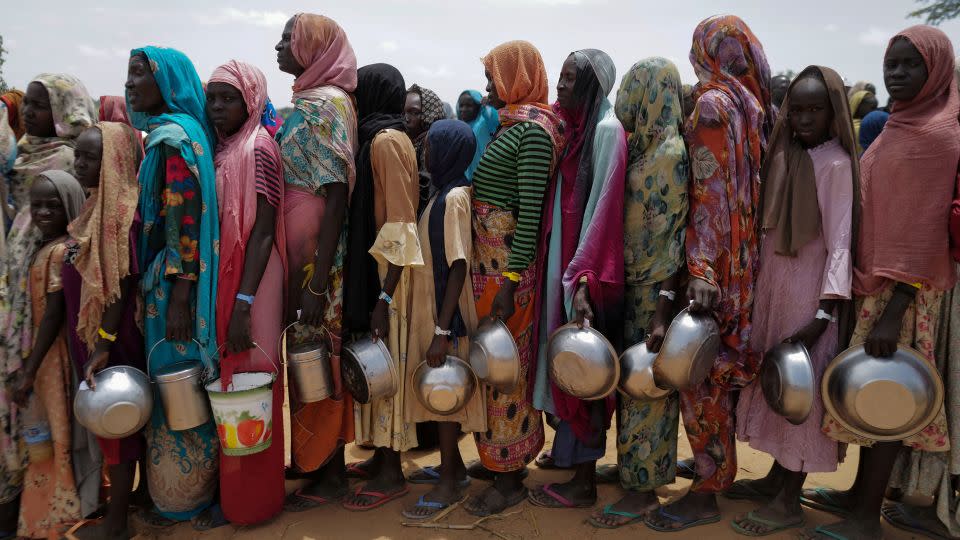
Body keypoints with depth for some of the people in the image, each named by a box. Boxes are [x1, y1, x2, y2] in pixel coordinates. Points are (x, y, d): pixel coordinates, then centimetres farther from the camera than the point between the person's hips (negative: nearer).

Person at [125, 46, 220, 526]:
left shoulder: (173, 135, -14)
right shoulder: (164, 133, 15)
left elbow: (186, 220, -20)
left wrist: (178, 300, -21)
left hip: (174, 281, -9)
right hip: (163, 280, 9)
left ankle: (182, 497, 16)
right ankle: (192, 482, 29)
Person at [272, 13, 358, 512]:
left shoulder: (326, 105, -12)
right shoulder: (307, 103, 15)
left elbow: (336, 195, -19)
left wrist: (318, 280, -22)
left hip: (317, 258, -9)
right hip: (297, 254, 9)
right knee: (307, 355, 15)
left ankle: (329, 473, 16)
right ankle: (310, 456, 30)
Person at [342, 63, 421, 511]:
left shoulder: (385, 140, -13)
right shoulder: (384, 138, 15)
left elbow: (400, 225, -19)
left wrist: (384, 296, -22)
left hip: (384, 272, -9)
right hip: (372, 268, 9)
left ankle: (390, 472, 10)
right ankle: (383, 455, 26)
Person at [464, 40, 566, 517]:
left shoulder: (534, 130, -13)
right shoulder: (513, 125, 16)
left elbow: (530, 211, -19)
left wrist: (510, 280, -21)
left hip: (506, 262, -9)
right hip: (486, 257, 9)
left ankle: (510, 478, 14)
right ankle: (498, 456, 28)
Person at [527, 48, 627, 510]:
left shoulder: (606, 130, -11)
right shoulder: (570, 126, 13)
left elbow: (603, 209, -19)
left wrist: (583, 280, -24)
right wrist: (560, 270, 9)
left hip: (585, 268, -8)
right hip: (561, 259, 8)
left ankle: (583, 480, 11)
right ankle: (569, 450, 32)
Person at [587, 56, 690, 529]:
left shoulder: (671, 154, -14)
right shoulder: (641, 149, 10)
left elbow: (674, 236, -17)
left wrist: (663, 307, -19)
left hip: (653, 289, -8)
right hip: (631, 285, 8)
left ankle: (642, 490, 16)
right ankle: (636, 468, 32)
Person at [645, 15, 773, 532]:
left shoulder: (712, 103, -10)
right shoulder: (760, 106, 11)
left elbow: (710, 193, -18)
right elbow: (755, 188, 13)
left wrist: (701, 270, -21)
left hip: (717, 260, -8)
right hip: (750, 257, 8)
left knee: (701, 370, -1)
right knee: (723, 365, 18)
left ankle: (706, 492, 8)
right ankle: (716, 465, 32)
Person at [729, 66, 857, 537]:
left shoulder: (835, 164, -11)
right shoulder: (783, 154, 9)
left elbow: (840, 240, -16)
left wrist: (826, 310, -23)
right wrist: (755, 284, 6)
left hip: (807, 293, -7)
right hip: (770, 286, 7)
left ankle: (789, 501, 15)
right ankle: (777, 477, 30)